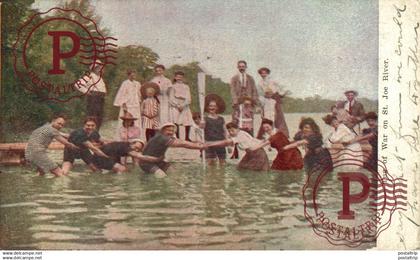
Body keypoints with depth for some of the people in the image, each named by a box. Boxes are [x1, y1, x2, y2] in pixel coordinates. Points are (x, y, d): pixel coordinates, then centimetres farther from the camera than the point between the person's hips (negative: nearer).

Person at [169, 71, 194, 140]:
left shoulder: (186, 87, 12)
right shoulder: (173, 87, 5)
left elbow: (188, 98, 3)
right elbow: (171, 99, 0)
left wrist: (183, 106, -12)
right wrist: (178, 106, -11)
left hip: (185, 107, 2)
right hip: (175, 107, -2)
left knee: (188, 123, -7)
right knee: (176, 123, -12)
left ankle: (187, 137, 5)